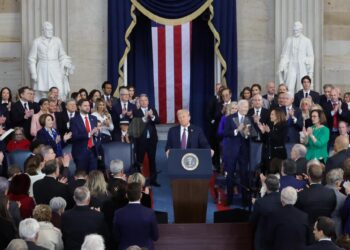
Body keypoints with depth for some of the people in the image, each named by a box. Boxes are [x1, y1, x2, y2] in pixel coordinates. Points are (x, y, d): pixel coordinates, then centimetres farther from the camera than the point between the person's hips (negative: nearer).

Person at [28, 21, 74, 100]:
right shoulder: (37, 41, 4)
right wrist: (33, 73, 0)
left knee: (60, 92, -13)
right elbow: (32, 59, 6)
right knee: (43, 93, -4)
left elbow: (62, 55, 18)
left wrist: (67, 65, 1)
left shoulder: (57, 40, 11)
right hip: (43, 70, -1)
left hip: (55, 69, 1)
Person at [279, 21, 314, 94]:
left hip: (302, 68, -1)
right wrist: (282, 67, 0)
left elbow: (310, 56, 4)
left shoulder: (307, 41, 5)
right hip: (291, 67, 1)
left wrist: (310, 71, -2)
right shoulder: (289, 40, 9)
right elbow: (284, 55, 9)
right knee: (289, 88, -9)